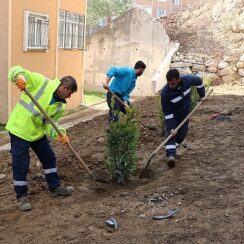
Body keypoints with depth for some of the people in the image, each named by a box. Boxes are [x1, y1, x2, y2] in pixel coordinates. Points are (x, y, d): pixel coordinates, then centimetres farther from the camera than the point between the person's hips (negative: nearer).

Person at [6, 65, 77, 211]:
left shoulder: (60, 106, 1)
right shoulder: (41, 82, -16)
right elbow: (15, 71, -17)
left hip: (37, 132, 7)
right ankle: (22, 196, 16)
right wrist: (20, 76, -42)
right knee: (21, 165, -1)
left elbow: (50, 123, -4)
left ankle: (55, 187, 32)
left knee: (49, 158, 15)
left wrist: (60, 134, -25)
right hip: (19, 128, -7)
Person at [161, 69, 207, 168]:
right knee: (170, 133, -20)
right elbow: (167, 112, -28)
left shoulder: (188, 80, -27)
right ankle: (171, 155, -28)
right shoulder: (165, 93, -35)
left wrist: (202, 95, 2)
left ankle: (173, 147, 34)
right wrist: (172, 128, -28)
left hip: (185, 113, 3)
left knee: (182, 134, 9)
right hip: (172, 115, -3)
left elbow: (199, 81, -2)